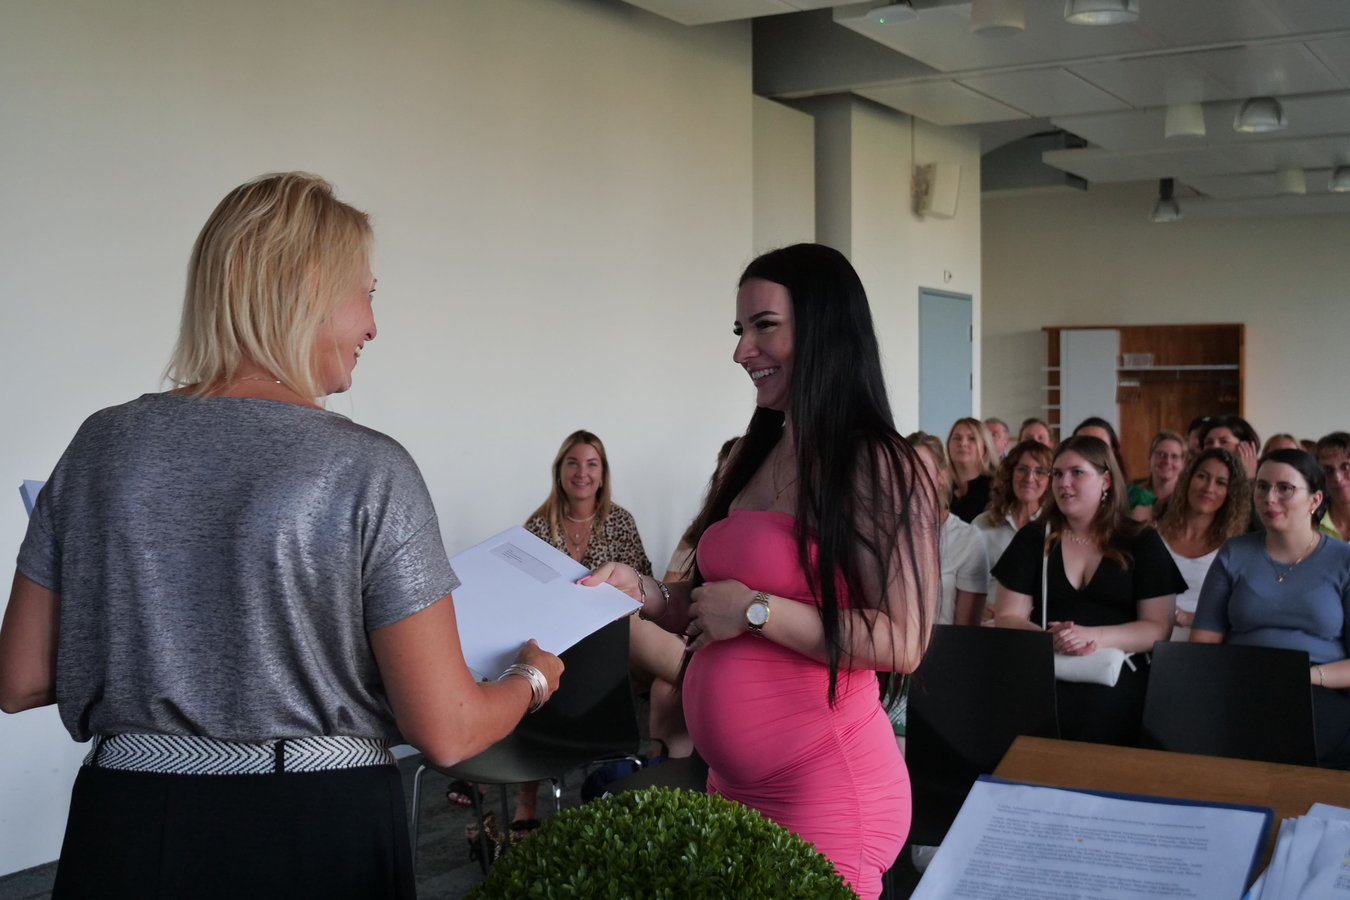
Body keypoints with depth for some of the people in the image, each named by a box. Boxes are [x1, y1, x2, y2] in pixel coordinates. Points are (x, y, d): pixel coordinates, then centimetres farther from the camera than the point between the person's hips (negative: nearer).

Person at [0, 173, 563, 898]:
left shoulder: (101, 445, -1)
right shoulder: (368, 471, -13)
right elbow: (444, 734, -13)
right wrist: (532, 678, 7)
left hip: (125, 831, 3)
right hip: (319, 834, -3)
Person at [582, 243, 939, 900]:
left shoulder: (877, 468, -14)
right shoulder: (756, 458, 10)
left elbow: (902, 644, -21)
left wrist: (755, 608, -19)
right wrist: (645, 593, 1)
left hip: (825, 791, -8)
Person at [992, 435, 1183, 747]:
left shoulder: (1142, 542, 6)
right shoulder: (1032, 539, 8)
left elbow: (1158, 627, 0)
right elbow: (1007, 618, 2)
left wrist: (1094, 636, -17)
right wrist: (1051, 639, -19)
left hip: (1118, 694, 0)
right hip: (1042, 690, 1)